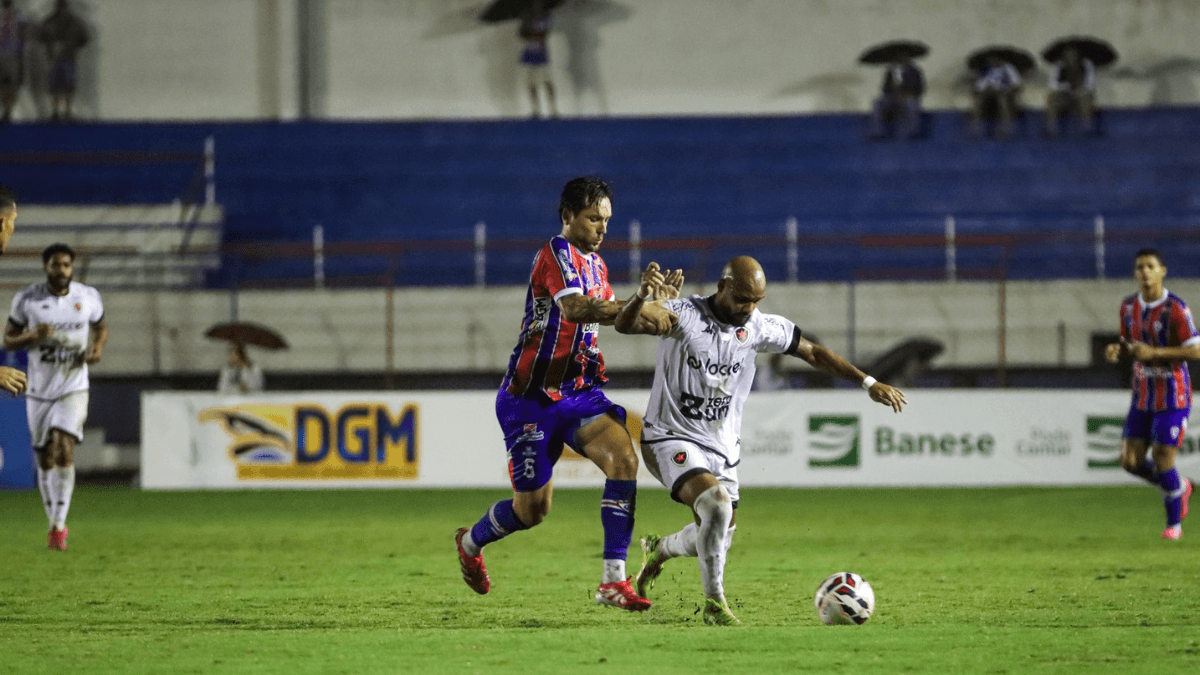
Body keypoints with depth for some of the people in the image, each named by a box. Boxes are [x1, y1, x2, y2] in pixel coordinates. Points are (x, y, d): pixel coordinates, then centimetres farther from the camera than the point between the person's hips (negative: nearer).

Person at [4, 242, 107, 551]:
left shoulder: (88, 297, -1)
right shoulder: (27, 299, -4)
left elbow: (101, 327, 17)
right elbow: (8, 339, 3)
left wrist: (97, 348, -5)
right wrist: (32, 336, -18)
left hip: (73, 389, -1)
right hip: (39, 391, 1)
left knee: (64, 450, -19)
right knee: (45, 459, 7)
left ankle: (59, 525, -16)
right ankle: (54, 522, 25)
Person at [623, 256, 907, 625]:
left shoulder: (760, 327, 0)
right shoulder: (682, 315, -16)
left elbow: (814, 352, 11)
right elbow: (624, 324, -29)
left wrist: (870, 383, 7)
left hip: (721, 448, 6)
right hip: (671, 438, -6)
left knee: (718, 540, 9)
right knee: (716, 504, -30)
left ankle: (658, 549, 42)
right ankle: (715, 604, -16)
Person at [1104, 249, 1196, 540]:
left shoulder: (1176, 309, -16)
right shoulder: (1129, 307, 4)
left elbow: (1195, 351, -17)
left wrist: (1154, 353, -25)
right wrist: (1117, 351, -7)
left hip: (1173, 395, -6)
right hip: (1143, 394, 6)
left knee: (1162, 459, -7)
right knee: (1131, 461, 0)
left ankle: (1174, 522, 16)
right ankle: (1179, 488, 28)